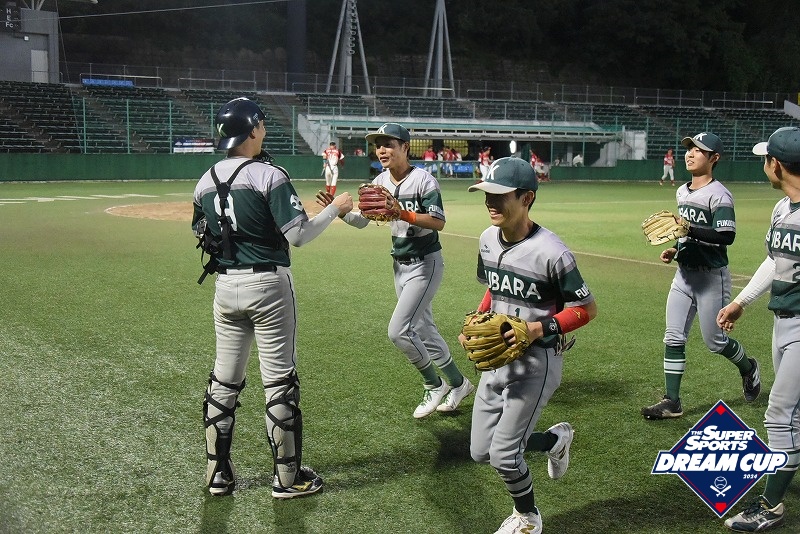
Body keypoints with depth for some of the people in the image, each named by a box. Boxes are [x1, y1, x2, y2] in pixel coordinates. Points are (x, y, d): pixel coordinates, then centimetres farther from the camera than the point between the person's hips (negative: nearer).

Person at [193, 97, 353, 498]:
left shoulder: (205, 182, 4)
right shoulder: (269, 176, -15)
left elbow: (201, 236, 12)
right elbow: (298, 235, -19)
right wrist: (335, 208, -5)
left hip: (225, 286, 6)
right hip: (267, 284, -6)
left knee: (224, 379, 14)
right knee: (279, 381, 4)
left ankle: (218, 474, 22)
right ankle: (287, 477, 13)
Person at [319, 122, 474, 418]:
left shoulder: (423, 180, -17)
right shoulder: (380, 182, 3)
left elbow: (439, 222, -24)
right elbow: (361, 220, 3)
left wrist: (402, 214, -34)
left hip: (426, 263, -8)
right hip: (400, 264, 8)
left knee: (398, 330, -14)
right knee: (422, 330, 16)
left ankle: (434, 385, 8)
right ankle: (458, 383, 33)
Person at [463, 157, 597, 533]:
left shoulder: (551, 252, -22)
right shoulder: (487, 239, 0)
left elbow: (587, 309, -13)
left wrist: (539, 329, -25)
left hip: (536, 361, -7)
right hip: (496, 358, 7)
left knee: (503, 454, -5)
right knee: (480, 452, 12)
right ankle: (556, 438, 36)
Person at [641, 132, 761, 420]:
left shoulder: (718, 195, -15)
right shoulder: (682, 192, 10)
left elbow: (726, 236, -25)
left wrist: (688, 229, -31)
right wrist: (675, 249, 7)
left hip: (711, 277, -7)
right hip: (684, 274, 7)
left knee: (714, 340, 5)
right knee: (673, 338, 2)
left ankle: (748, 367, 36)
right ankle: (672, 402, 7)